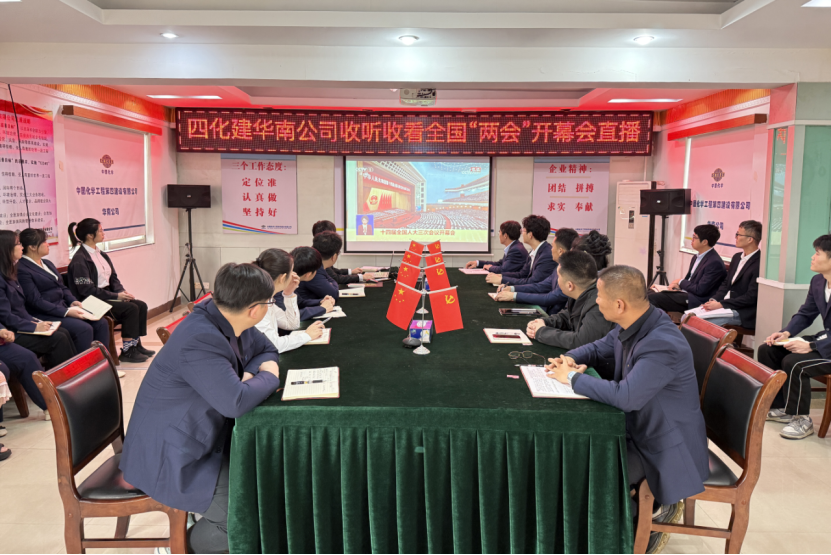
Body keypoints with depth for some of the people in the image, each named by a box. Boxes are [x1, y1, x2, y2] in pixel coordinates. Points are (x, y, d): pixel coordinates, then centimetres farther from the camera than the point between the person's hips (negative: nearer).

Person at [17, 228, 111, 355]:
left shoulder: (47, 263, 17)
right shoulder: (22, 270, -12)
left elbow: (62, 287, 21)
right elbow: (35, 301, -18)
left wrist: (72, 301, 0)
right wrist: (66, 312, -22)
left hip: (63, 307, 9)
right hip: (44, 315, -9)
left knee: (101, 323, -9)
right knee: (84, 329, -28)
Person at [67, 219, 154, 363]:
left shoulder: (102, 255, 14)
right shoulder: (79, 260, -13)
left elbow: (113, 278, 17)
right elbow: (86, 290, -18)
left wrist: (122, 292, -5)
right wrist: (116, 296, -20)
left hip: (108, 296, 8)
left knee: (141, 305, -8)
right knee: (131, 308, -23)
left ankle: (136, 344, 1)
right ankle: (127, 351, -13)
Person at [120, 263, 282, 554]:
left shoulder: (228, 321, -3)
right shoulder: (200, 340, -30)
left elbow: (267, 350, 13)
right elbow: (235, 402, -38)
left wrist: (251, 374, -10)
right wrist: (269, 377, -18)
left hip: (202, 439, 10)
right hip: (170, 459, -9)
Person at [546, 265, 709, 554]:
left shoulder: (663, 344, -31)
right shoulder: (631, 326, -4)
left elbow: (626, 396, -39)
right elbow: (599, 349, 13)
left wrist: (573, 378, -26)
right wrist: (571, 358, -8)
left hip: (666, 449, -8)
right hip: (638, 428, 9)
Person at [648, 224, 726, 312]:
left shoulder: (715, 263, -16)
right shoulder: (696, 258, 13)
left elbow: (700, 290, -18)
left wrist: (681, 282, -5)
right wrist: (679, 285, -1)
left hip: (697, 301, -9)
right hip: (685, 293, 9)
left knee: (653, 298, -22)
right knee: (650, 294, -6)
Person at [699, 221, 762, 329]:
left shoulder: (759, 263, -15)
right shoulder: (737, 257, 15)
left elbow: (751, 297, -18)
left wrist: (720, 304, -18)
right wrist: (714, 300, 0)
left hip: (742, 313, -9)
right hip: (721, 305, 9)